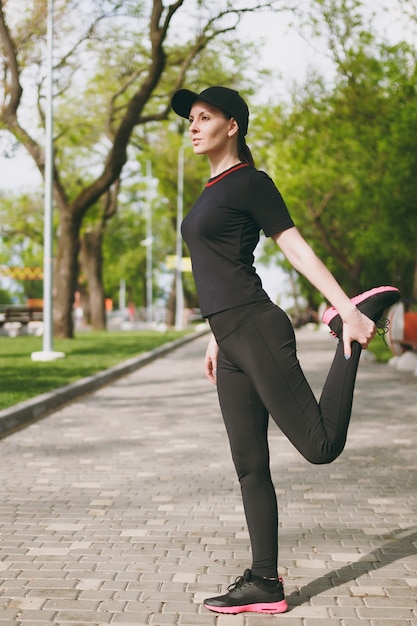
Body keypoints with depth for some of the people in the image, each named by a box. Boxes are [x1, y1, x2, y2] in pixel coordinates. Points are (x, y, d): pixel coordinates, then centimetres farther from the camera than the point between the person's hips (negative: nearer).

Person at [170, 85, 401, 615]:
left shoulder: (251, 182, -4)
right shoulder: (213, 190, 21)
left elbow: (298, 251, -8)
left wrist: (348, 310, -13)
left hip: (258, 333, -8)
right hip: (232, 344, 8)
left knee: (321, 445, -10)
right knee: (250, 467, 7)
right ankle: (264, 585, 11)